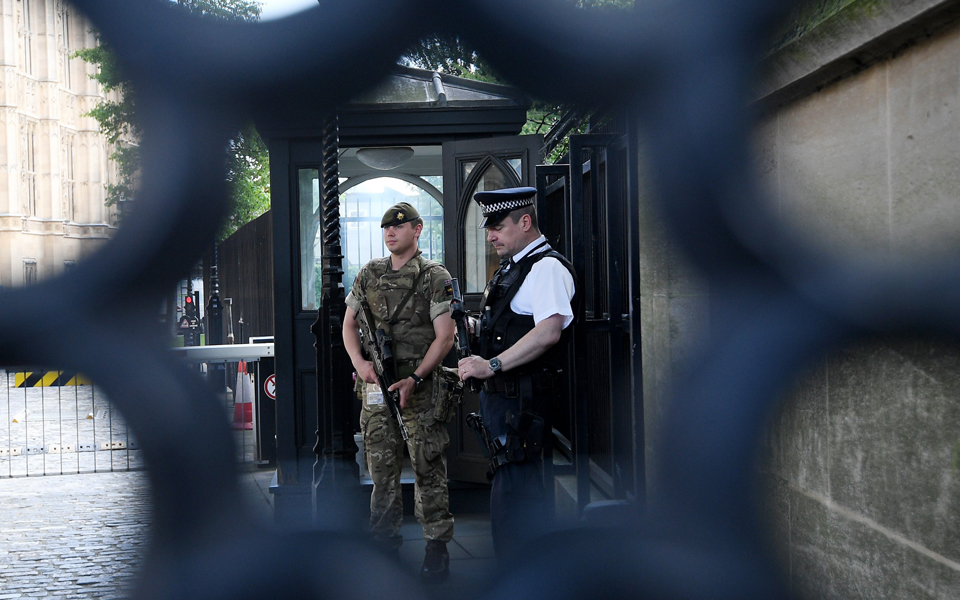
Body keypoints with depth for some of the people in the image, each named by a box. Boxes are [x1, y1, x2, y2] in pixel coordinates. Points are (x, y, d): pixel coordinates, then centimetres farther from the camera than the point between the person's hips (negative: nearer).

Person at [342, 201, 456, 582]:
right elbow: (349, 323, 15)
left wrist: (415, 379, -16)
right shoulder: (369, 274, 11)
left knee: (428, 466, -3)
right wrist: (359, 362, -3)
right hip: (376, 383, 5)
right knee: (381, 465, 10)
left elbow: (445, 337, -7)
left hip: (419, 384, -4)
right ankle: (384, 541, 21)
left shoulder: (435, 277, -3)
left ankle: (437, 546, 5)